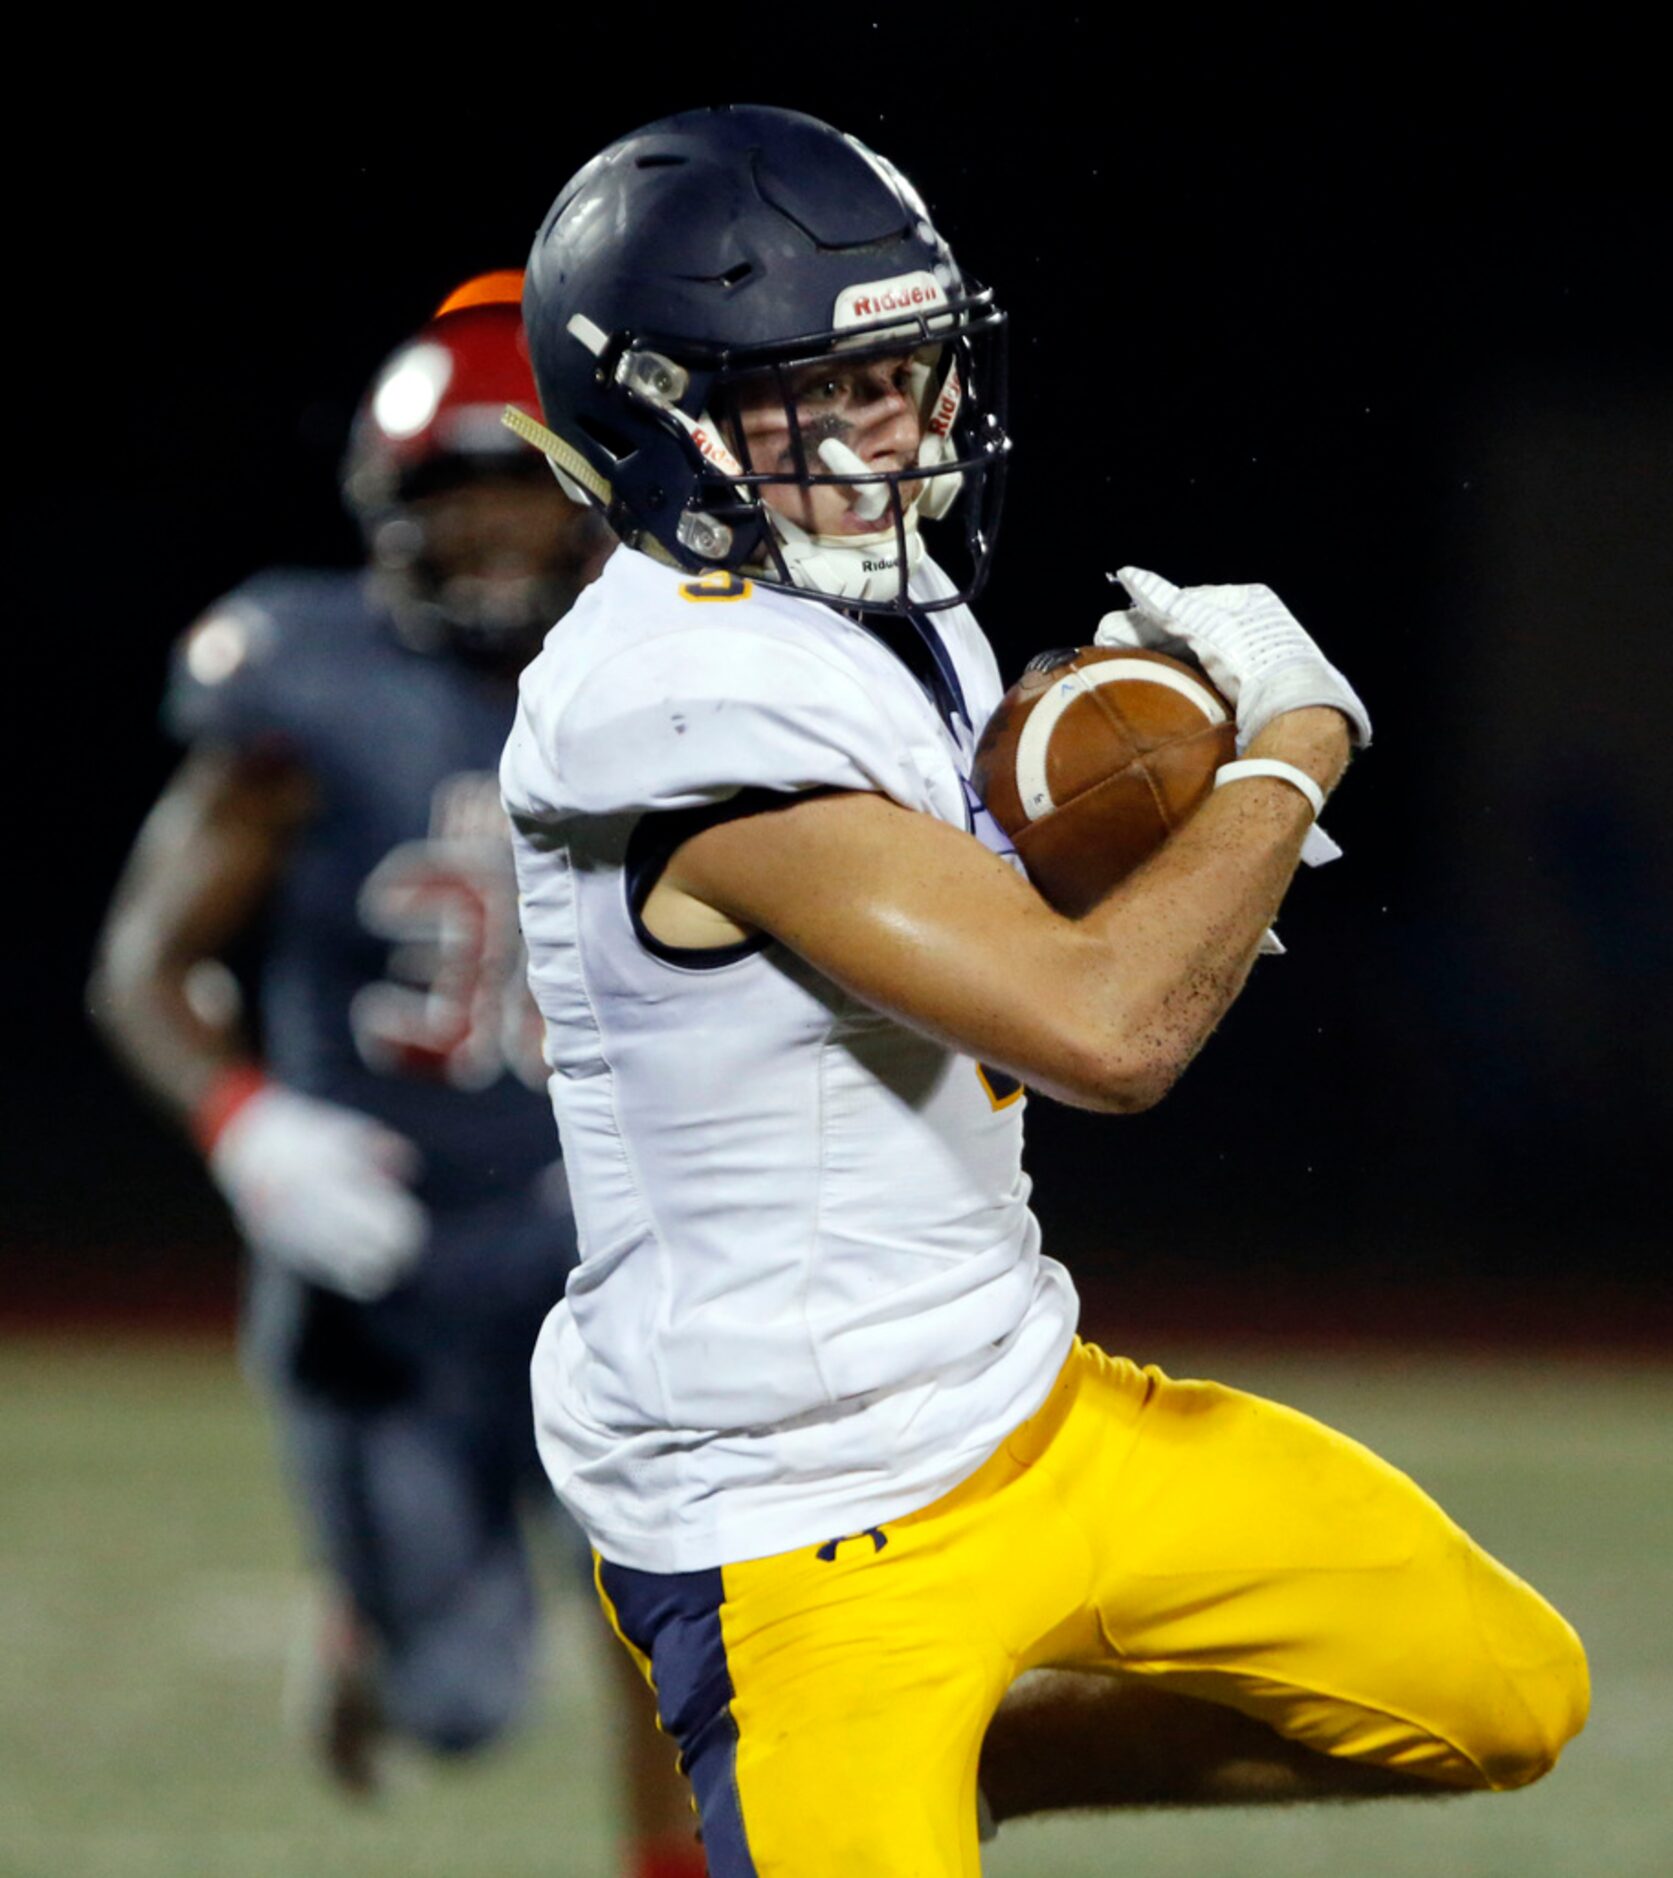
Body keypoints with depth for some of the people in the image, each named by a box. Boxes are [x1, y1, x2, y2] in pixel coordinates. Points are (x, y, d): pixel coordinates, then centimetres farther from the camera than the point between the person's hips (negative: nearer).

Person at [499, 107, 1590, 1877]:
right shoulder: (692, 702, -25)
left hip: (1023, 1414, 9)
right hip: (802, 1540, -9)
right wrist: (1290, 742, -14)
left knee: (1506, 1696, 11)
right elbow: (1105, 1033, -30)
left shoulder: (890, 617, 5)